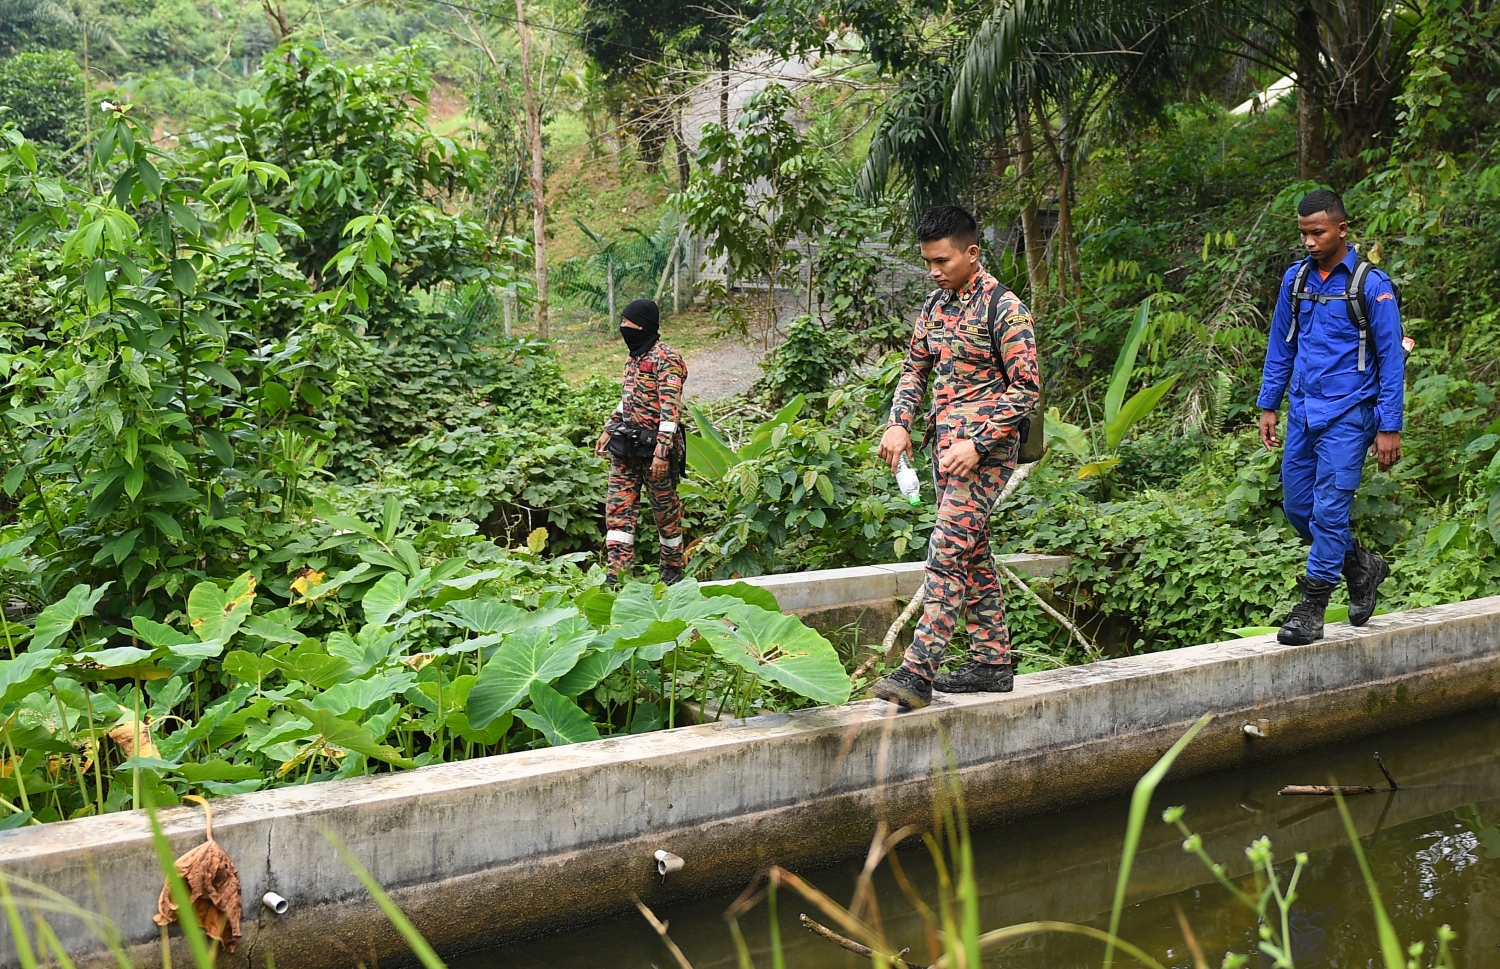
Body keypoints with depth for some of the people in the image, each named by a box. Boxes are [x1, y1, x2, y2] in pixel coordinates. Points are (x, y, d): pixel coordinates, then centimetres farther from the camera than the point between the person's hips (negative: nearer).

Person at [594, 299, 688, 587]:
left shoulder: (665, 358, -15)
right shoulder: (635, 356, 14)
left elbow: (670, 407, -21)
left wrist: (662, 450, -27)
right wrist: (609, 429, 22)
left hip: (653, 445, -8)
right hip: (626, 445, 8)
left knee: (666, 509, 6)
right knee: (618, 508, 2)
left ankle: (673, 570, 20)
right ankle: (617, 574, 2)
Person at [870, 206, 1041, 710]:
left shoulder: (1004, 308, -12)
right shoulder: (936, 304, 12)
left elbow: (1026, 388, -14)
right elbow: (915, 367, 19)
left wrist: (976, 444, -22)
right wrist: (898, 423, 2)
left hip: (986, 447, -8)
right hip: (945, 441, 8)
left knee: (947, 551, -16)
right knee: (973, 554, 12)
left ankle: (917, 672, -21)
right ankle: (992, 664, 19)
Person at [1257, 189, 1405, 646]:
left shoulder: (1371, 285, -9)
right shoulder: (1296, 278, 7)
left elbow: (1392, 358, -7)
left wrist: (1390, 428, -10)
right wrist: (1268, 405, 12)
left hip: (1347, 415, -6)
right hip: (1302, 411, 6)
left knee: (1329, 509, -8)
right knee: (1297, 507, 9)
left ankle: (1311, 609, -2)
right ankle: (1362, 567, 32)